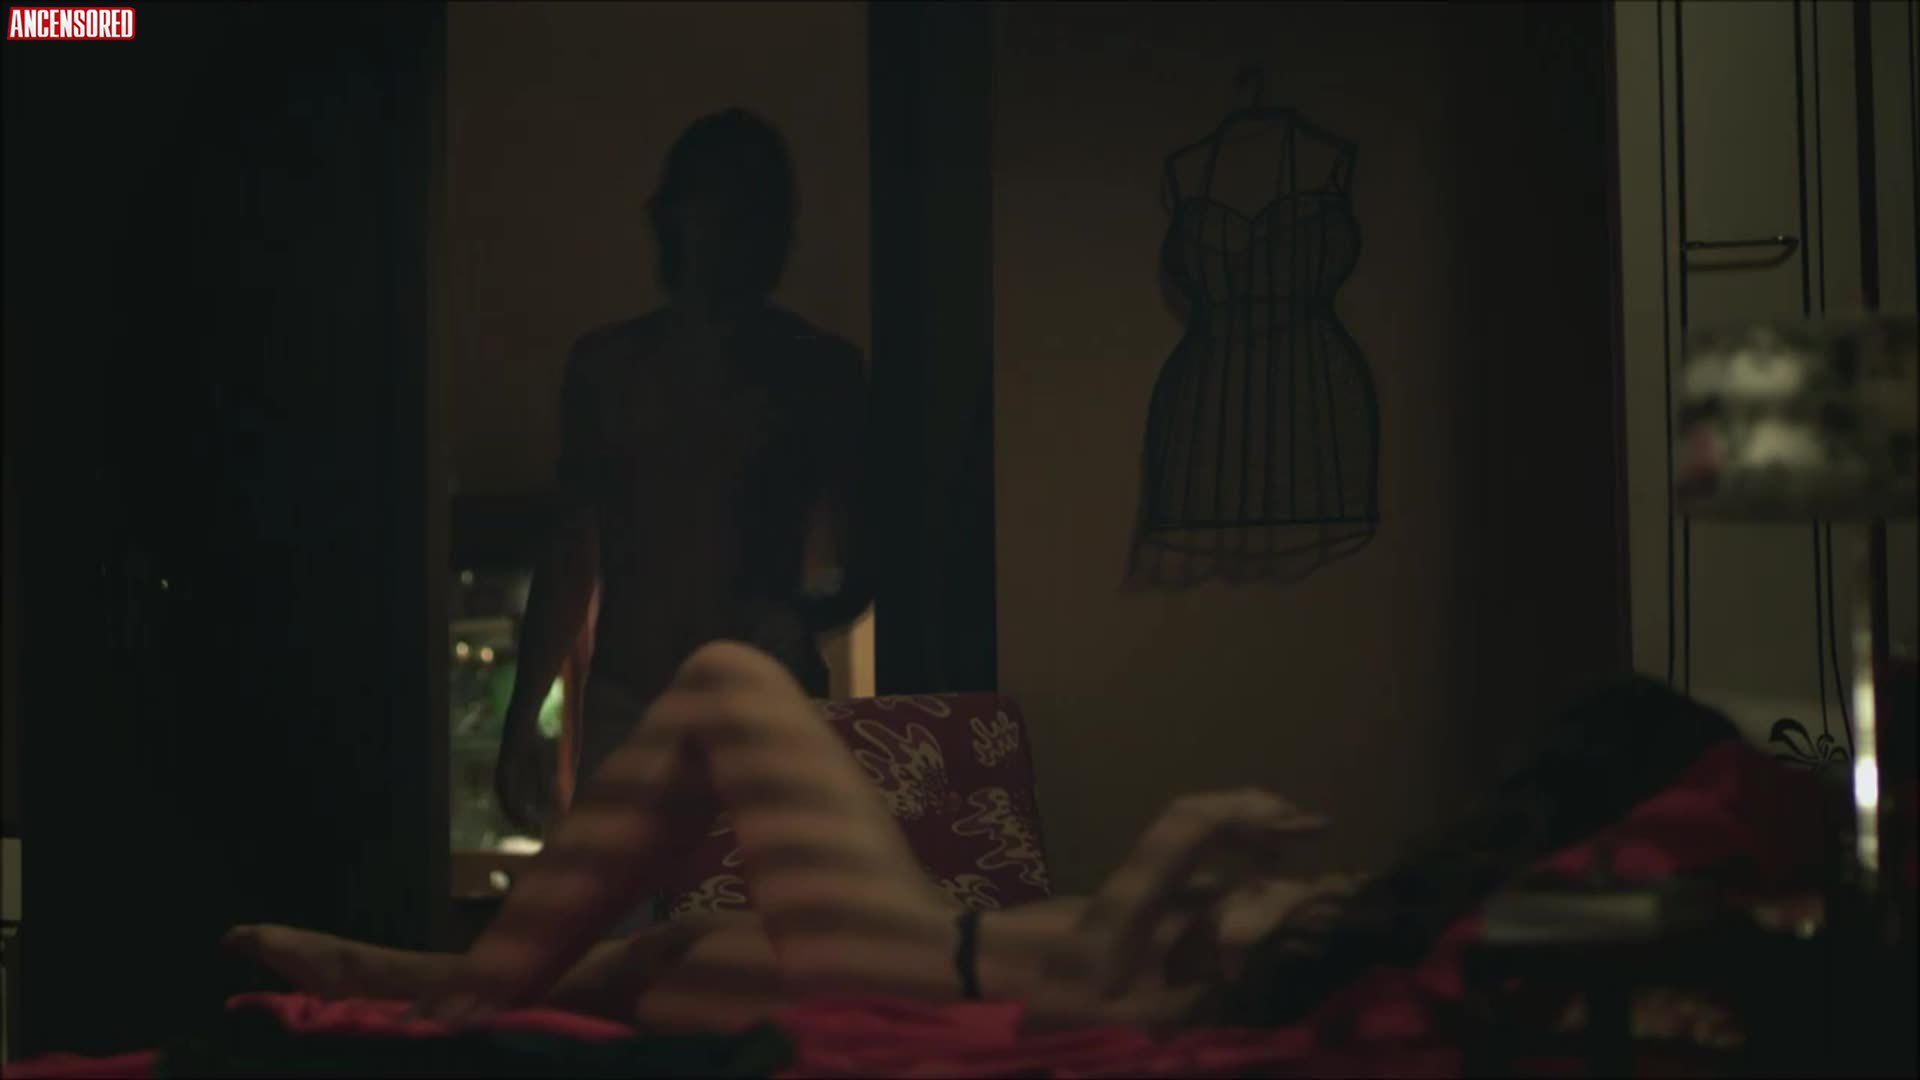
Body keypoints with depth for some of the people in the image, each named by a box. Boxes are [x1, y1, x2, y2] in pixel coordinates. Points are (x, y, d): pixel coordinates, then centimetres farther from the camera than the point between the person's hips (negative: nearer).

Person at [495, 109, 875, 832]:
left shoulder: (818, 372, 7)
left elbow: (861, 562, 9)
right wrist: (523, 717, 12)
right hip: (625, 710, 1)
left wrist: (803, 616, -14)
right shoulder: (607, 366, 13)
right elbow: (571, 556, 17)